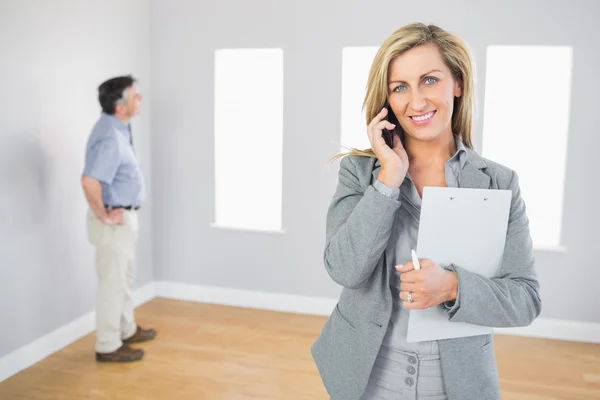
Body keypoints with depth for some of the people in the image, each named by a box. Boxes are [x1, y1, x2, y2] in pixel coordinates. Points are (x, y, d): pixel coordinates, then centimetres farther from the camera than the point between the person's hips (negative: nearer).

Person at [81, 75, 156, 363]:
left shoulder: (118, 127, 6)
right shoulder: (110, 138, -26)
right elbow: (89, 181, -38)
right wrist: (104, 216, -24)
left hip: (124, 216, 10)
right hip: (115, 222, -10)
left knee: (124, 278, 21)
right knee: (112, 283, 2)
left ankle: (127, 330, 38)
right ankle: (108, 346, 16)